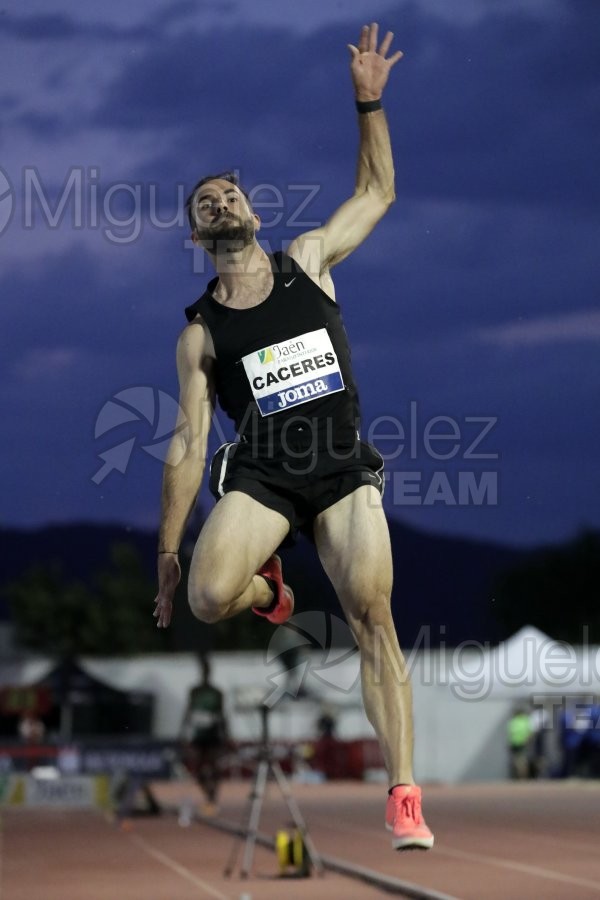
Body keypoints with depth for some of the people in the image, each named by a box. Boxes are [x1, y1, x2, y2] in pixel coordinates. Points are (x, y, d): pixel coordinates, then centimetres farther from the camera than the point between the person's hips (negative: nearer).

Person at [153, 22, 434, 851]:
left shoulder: (307, 261, 11)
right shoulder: (200, 333, 7)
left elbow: (376, 192, 18)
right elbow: (188, 442, 6)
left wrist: (369, 102, 6)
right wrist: (168, 548, 3)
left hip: (344, 471, 1)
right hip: (259, 476, -1)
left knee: (374, 619, -15)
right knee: (209, 596, -28)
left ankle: (404, 800, -15)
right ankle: (267, 588, 11)